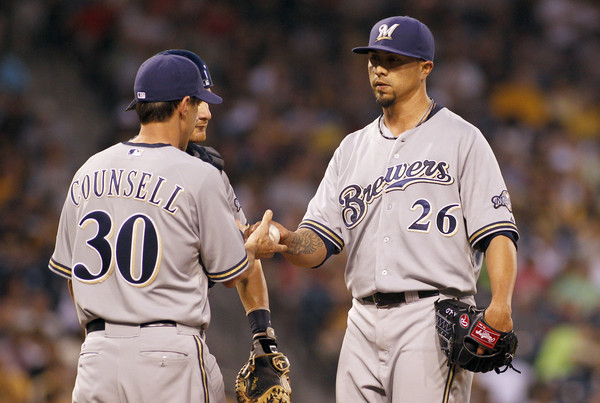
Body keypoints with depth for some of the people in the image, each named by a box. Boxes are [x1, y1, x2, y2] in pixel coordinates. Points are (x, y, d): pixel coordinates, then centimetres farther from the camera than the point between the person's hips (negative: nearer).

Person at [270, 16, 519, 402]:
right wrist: (287, 240, -10)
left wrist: (500, 305, -21)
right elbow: (318, 245, 14)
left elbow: (497, 232, -6)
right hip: (364, 322, 6)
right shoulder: (353, 148, 20)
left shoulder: (461, 139, 4)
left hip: (433, 319, -6)